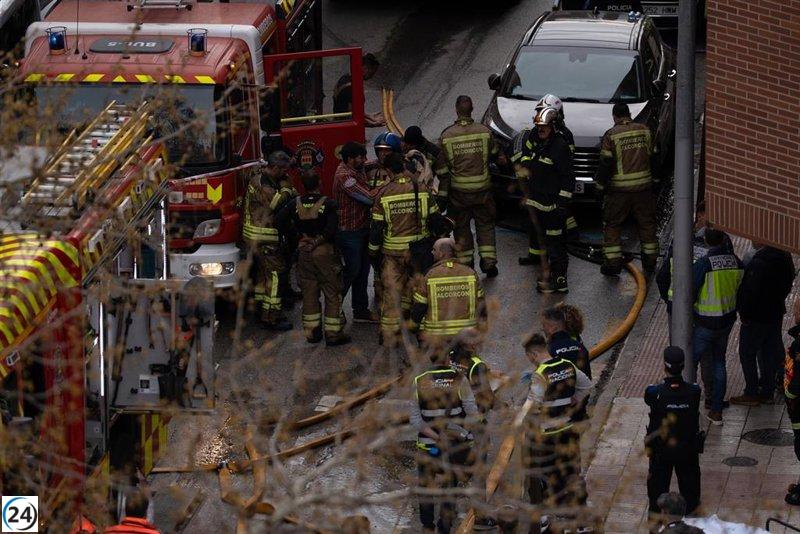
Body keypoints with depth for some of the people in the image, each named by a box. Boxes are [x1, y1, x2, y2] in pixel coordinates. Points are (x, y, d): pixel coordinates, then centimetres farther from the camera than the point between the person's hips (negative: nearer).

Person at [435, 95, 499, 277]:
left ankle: (466, 263, 19)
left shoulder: (446, 136, -12)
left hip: (458, 190, -1)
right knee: (485, 225, 15)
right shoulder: (484, 132, -10)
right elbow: (494, 155, 8)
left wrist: (442, 193, -1)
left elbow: (442, 168, -8)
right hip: (482, 187, 1)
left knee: (461, 227, 14)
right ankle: (488, 261, 10)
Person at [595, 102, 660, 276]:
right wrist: (654, 178, 22)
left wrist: (600, 183, 2)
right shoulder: (645, 131, 3)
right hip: (643, 187, 3)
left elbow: (605, 164, -10)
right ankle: (650, 261, 21)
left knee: (612, 225, 7)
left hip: (619, 189, -3)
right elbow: (653, 157, 9)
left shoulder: (611, 135, -9)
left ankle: (612, 263, 3)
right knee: (647, 224, 15)